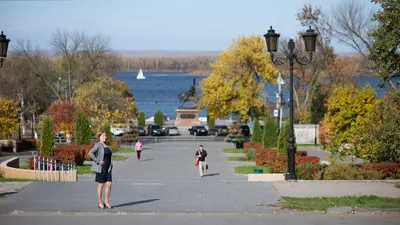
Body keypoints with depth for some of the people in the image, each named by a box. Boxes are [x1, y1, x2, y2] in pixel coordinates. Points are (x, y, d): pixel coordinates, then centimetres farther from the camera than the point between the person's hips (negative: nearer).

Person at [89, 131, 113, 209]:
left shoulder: (107, 146, 16)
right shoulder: (98, 145, -8)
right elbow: (90, 153, -20)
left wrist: (111, 167, 15)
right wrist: (98, 161, -19)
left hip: (108, 168, 6)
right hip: (101, 168, -6)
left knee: (109, 184, -1)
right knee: (101, 184, 0)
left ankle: (106, 201, 7)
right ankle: (100, 202, 10)